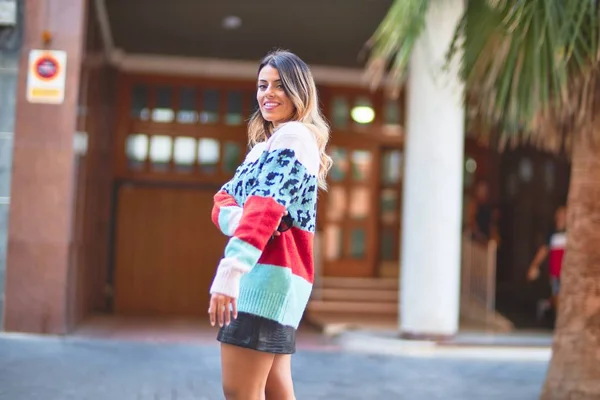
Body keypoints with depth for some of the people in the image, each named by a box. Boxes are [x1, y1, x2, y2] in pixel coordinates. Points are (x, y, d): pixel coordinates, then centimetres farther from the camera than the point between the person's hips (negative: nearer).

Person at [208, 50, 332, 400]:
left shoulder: (294, 135, -8)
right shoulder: (266, 144, 23)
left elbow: (268, 204, -24)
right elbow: (224, 198, 11)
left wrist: (232, 267, -36)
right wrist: (235, 217, -14)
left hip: (270, 270, -10)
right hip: (274, 272, 10)